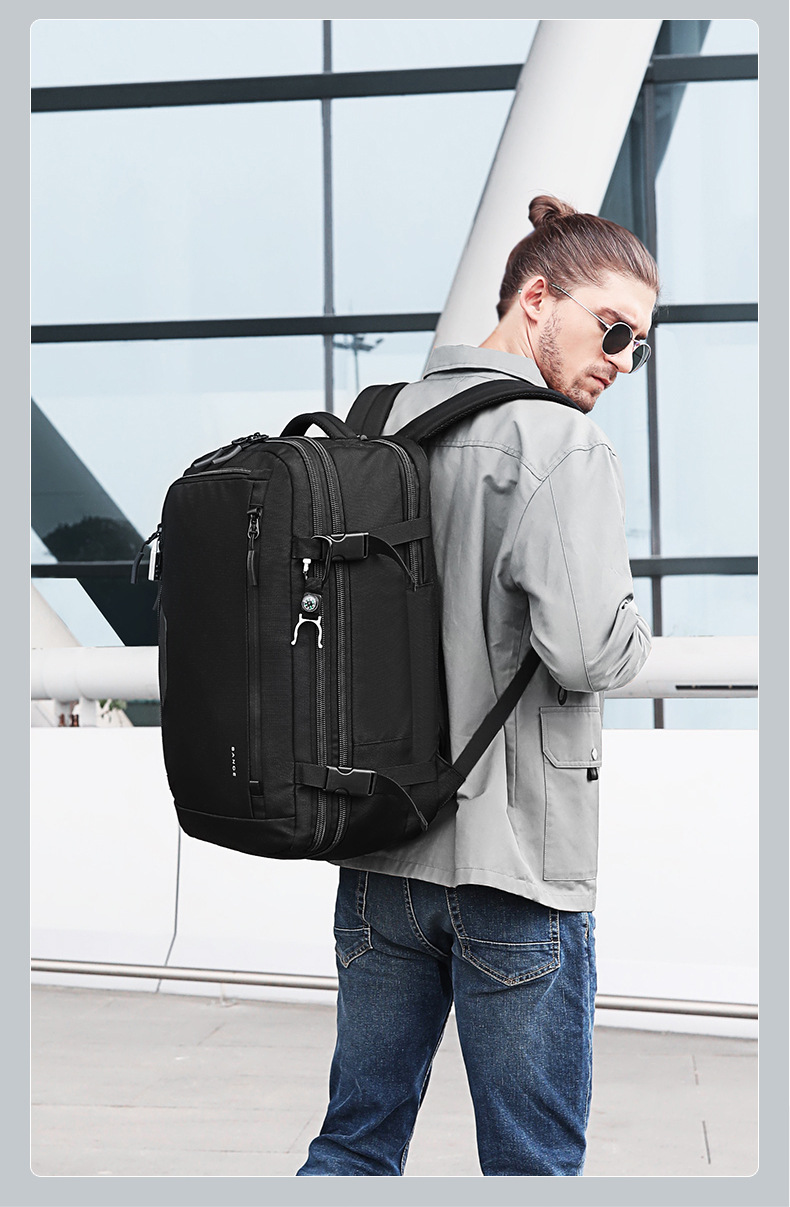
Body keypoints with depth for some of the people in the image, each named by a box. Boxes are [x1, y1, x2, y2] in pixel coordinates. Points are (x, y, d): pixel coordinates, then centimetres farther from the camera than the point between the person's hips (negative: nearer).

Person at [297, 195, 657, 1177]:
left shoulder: (373, 426, 10)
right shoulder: (562, 445, -12)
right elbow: (585, 650, -23)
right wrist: (634, 636, -2)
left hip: (379, 858, 7)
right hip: (515, 857, -6)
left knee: (357, 1142, 15)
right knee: (533, 1165, 5)